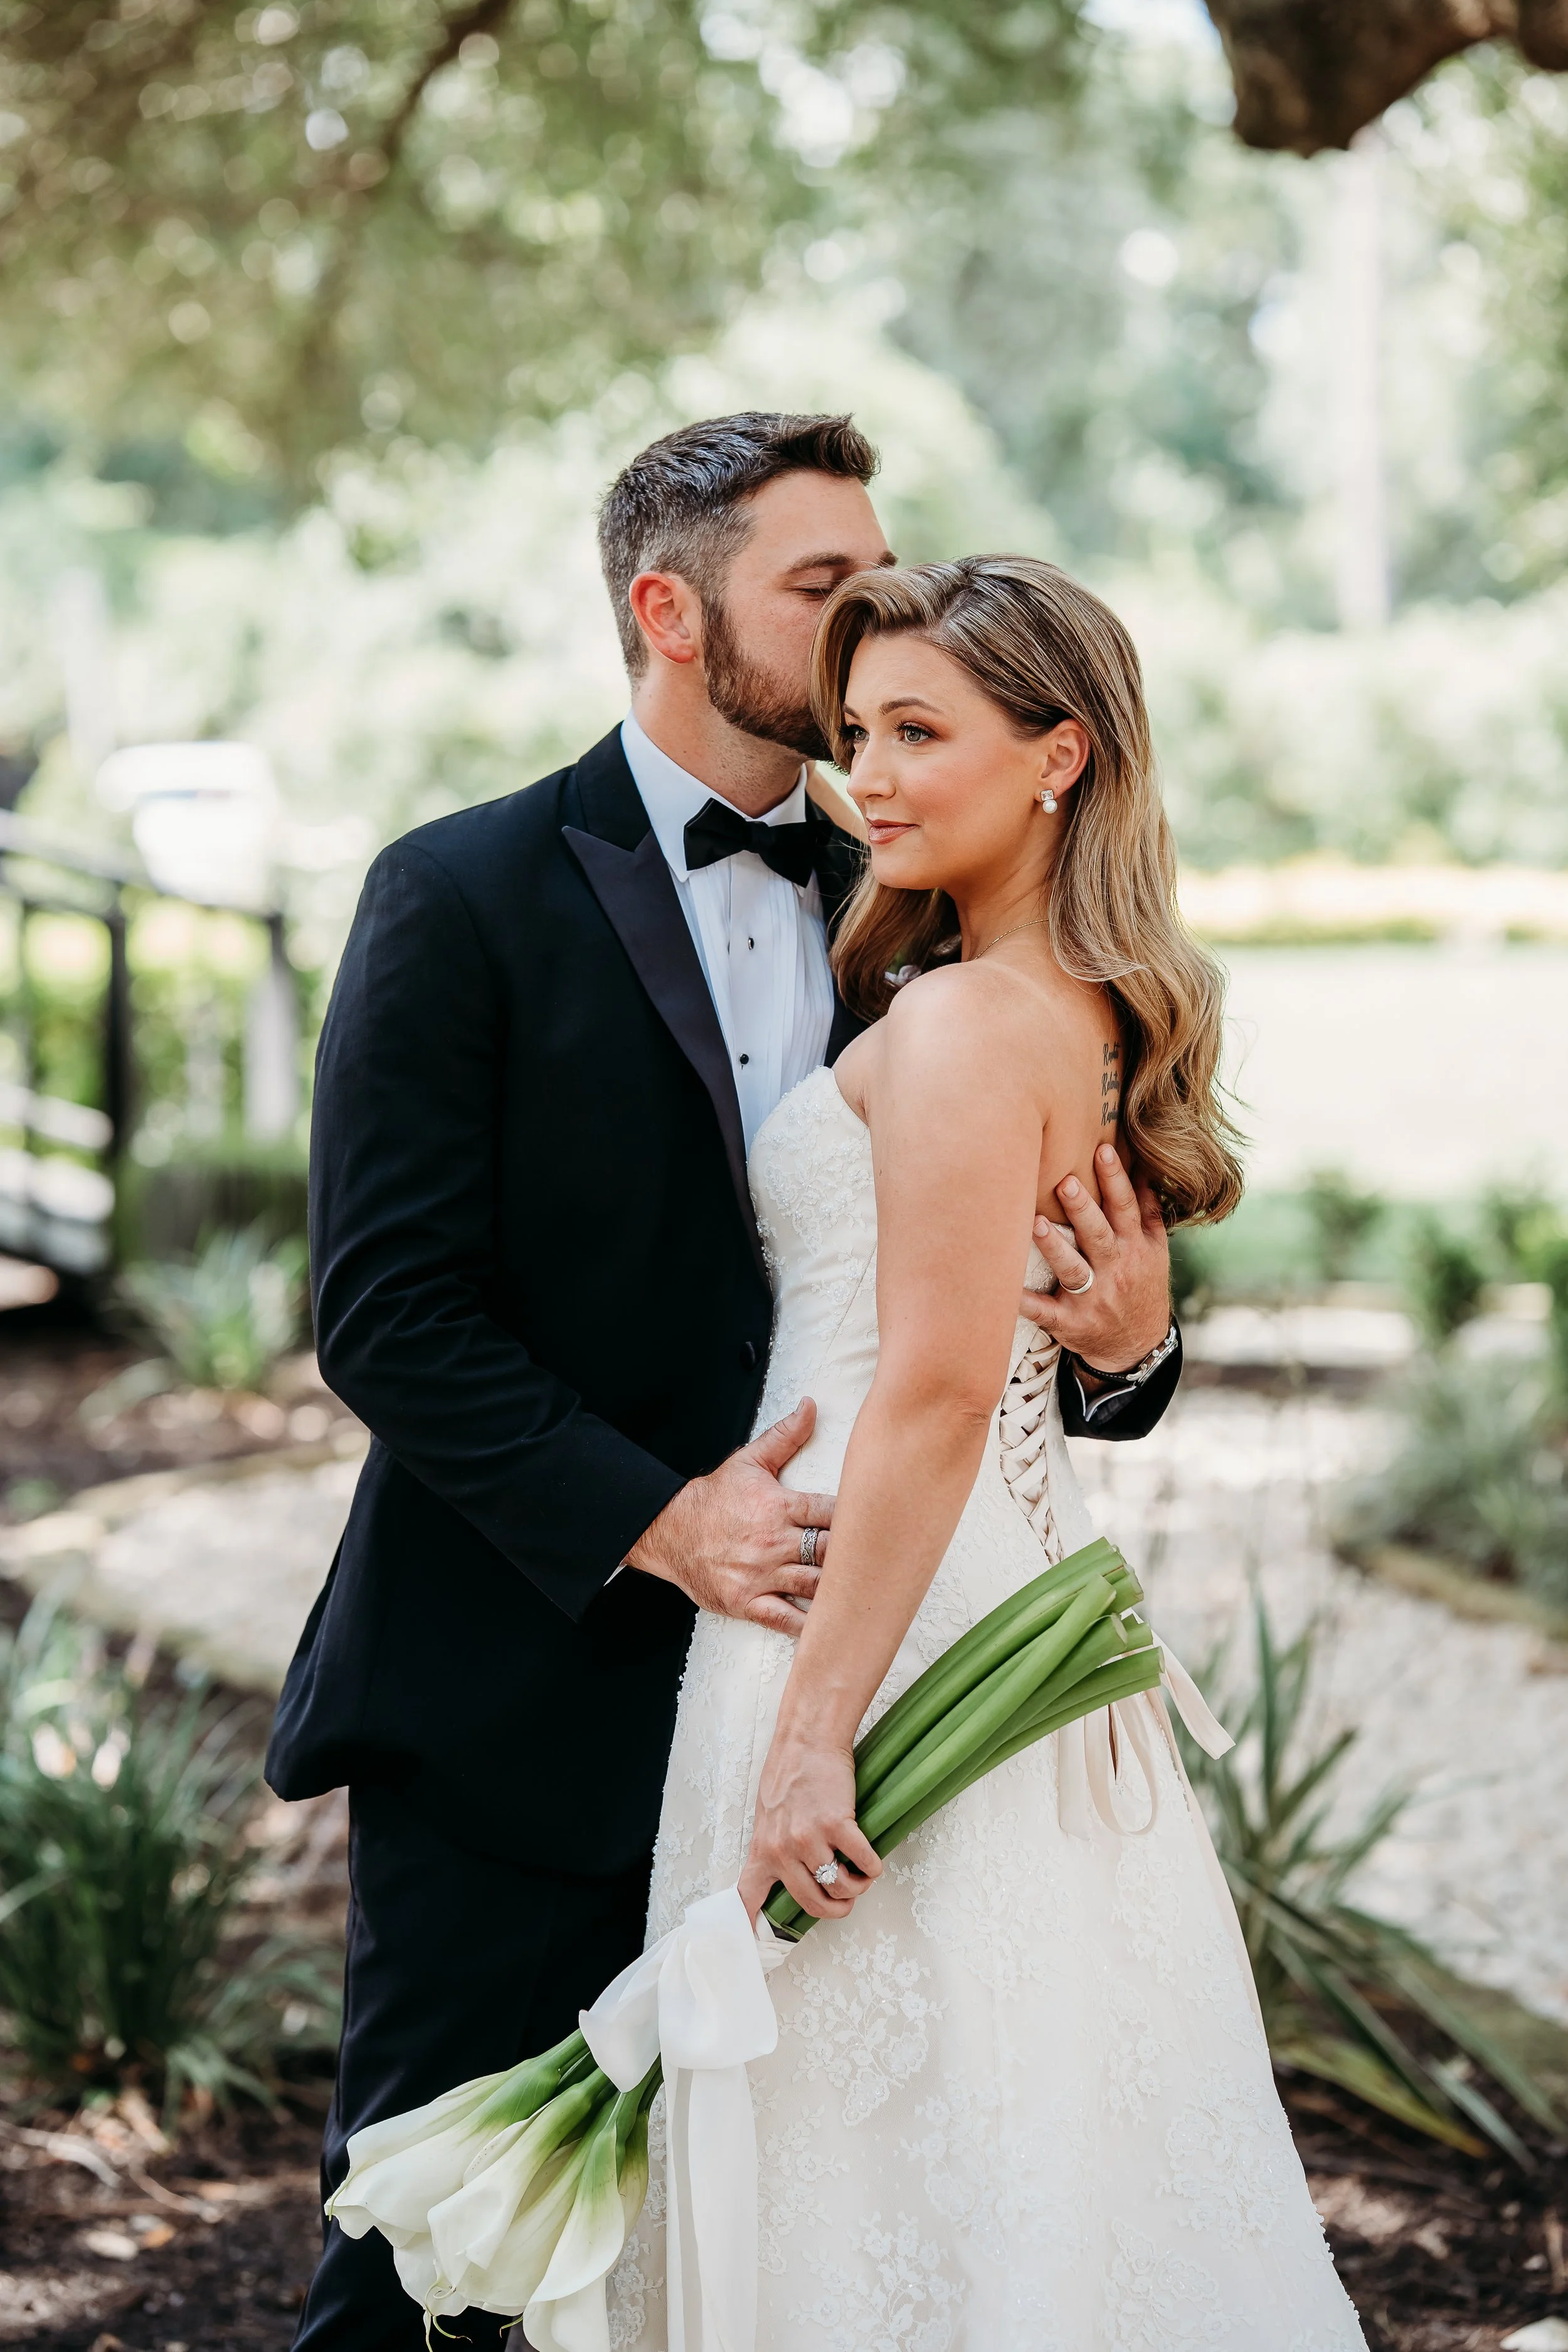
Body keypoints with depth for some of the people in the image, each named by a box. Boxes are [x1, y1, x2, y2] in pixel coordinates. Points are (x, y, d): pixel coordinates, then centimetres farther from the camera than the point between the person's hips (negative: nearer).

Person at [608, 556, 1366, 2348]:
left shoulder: (962, 1021, -17)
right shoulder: (1097, 1014, 11)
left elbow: (937, 1387, -22)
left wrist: (812, 1728, -22)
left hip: (898, 1594, -10)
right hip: (1026, 1574, 10)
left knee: (879, 2150, 0)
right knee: (1012, 2141, 16)